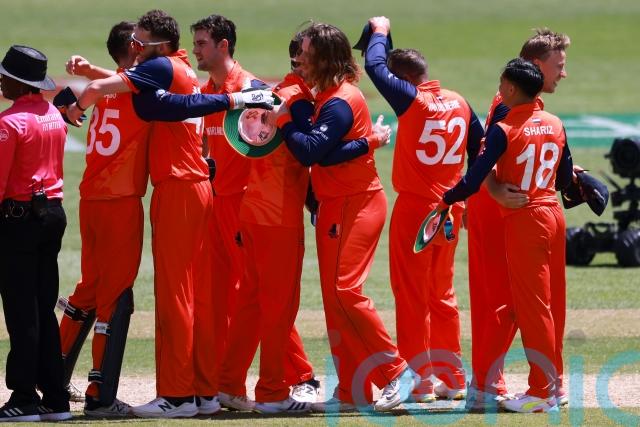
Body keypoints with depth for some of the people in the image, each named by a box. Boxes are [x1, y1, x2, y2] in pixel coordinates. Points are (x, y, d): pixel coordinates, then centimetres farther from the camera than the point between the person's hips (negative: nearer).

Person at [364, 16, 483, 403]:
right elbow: (480, 151, 9)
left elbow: (375, 65, -8)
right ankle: (452, 378, 17)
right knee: (443, 294, 16)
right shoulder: (460, 103, 5)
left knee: (411, 294, 0)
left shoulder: (412, 99, -13)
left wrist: (380, 32, 10)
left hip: (414, 208, -6)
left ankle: (420, 381, -1)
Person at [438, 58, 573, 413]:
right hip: (554, 216, 6)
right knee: (551, 303, 12)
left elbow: (474, 181, -16)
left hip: (524, 222, -6)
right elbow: (565, 180, 12)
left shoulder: (504, 131, -14)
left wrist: (447, 200, 0)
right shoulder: (556, 125, 4)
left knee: (532, 305, -4)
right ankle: (553, 384, 18)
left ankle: (542, 392, -4)